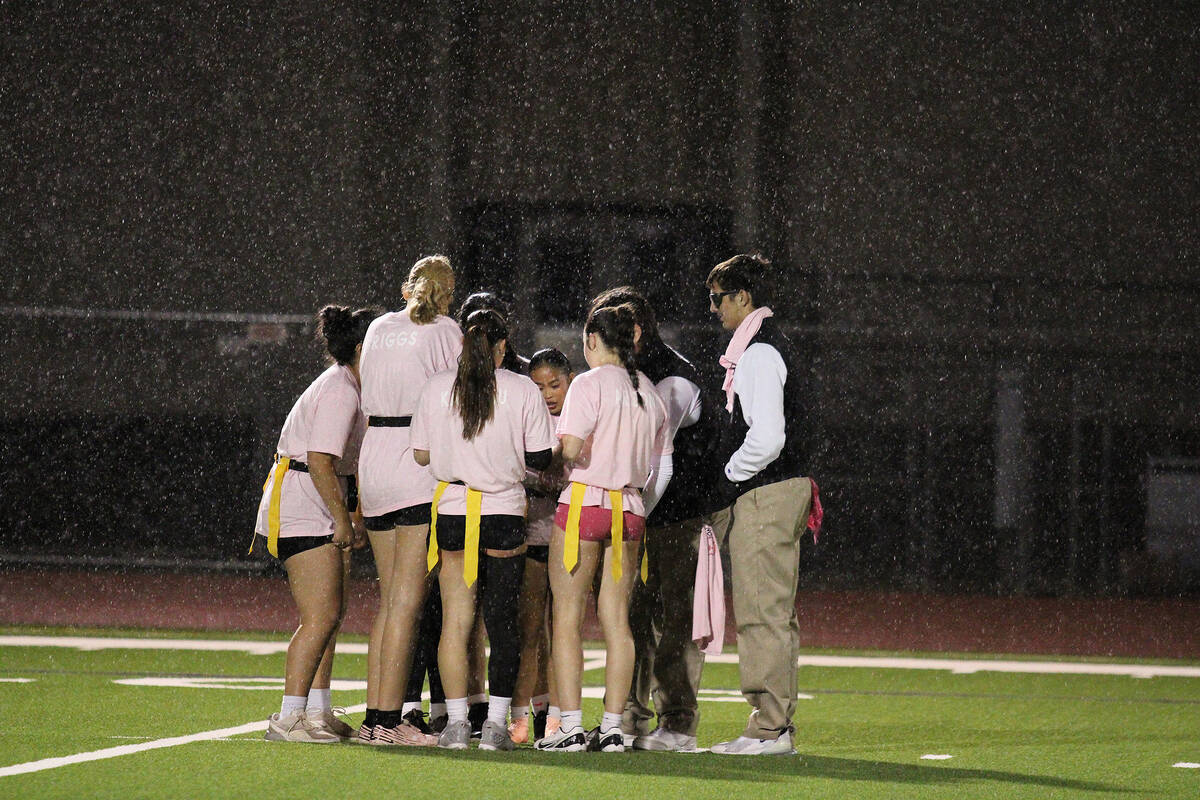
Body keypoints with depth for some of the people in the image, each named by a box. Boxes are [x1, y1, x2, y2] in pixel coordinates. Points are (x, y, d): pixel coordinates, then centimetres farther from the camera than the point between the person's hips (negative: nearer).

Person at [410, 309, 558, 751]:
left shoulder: (437, 387, 1)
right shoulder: (522, 391, -4)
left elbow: (421, 454, 5)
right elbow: (541, 458, -1)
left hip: (452, 515, 1)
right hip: (505, 515, -1)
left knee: (455, 619, 4)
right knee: (503, 621, 5)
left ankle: (456, 722, 0)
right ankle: (496, 722, 1)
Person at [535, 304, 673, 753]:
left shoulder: (590, 384, -8)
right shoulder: (648, 391, 12)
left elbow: (570, 449, -19)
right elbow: (663, 464, 16)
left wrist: (553, 460, 2)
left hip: (584, 502, -6)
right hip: (629, 511, 6)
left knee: (567, 618, -1)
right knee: (616, 618, 7)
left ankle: (571, 727, -6)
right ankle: (612, 728, 4)